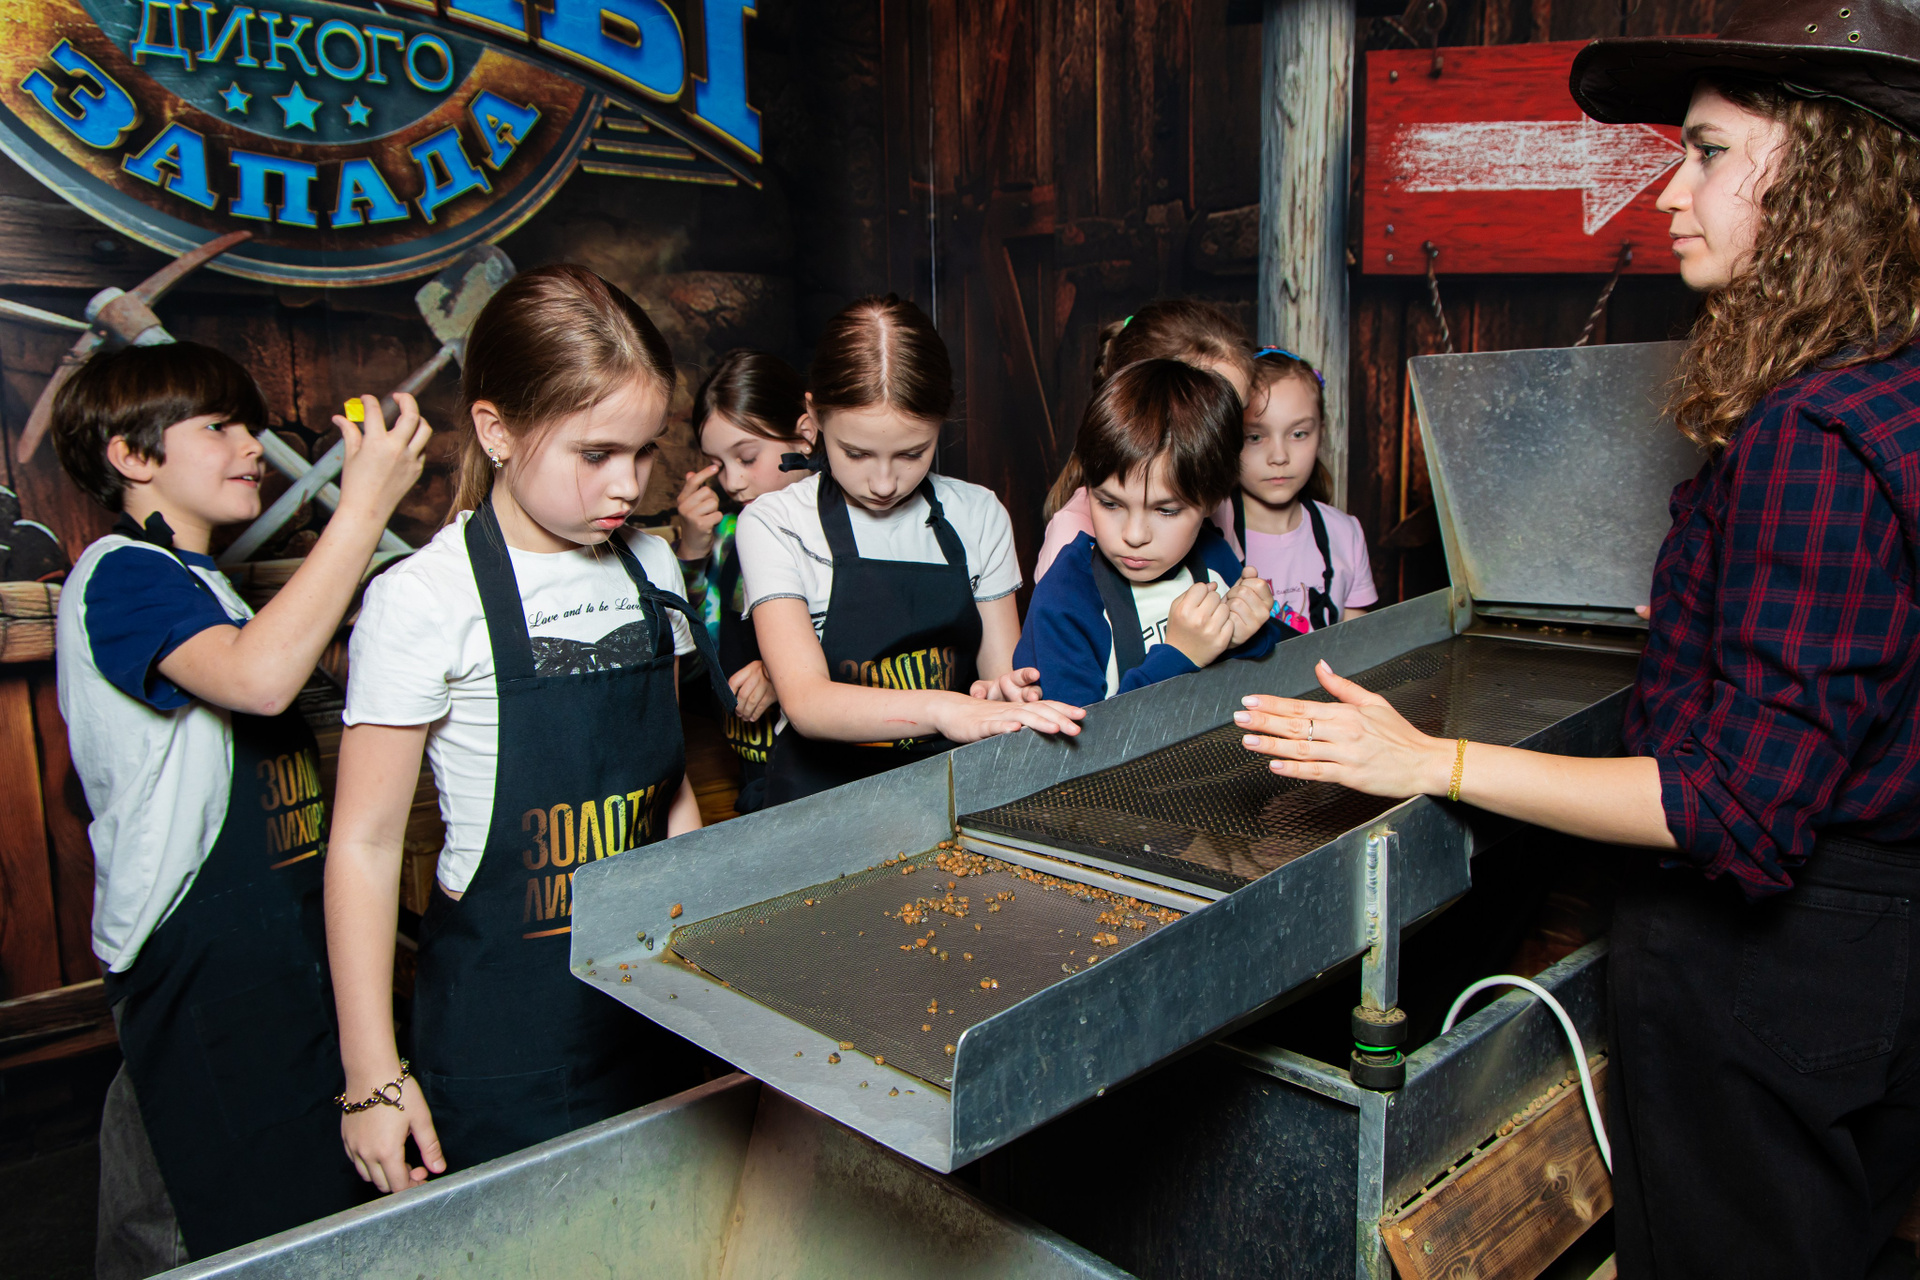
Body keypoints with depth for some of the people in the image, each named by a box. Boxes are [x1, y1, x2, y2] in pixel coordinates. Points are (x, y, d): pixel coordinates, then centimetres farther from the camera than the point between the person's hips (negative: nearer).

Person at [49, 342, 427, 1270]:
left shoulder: (198, 582, 19)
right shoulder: (120, 575, -13)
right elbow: (257, 675, -33)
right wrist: (364, 505, -31)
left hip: (267, 940, 10)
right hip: (199, 960, -10)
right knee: (265, 1235, -4)